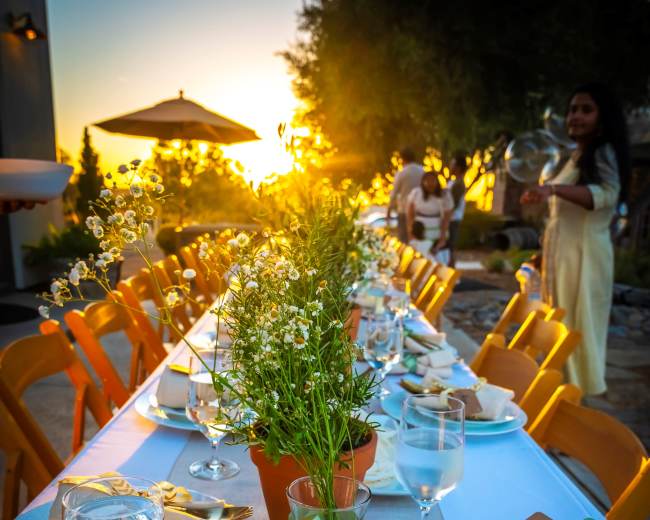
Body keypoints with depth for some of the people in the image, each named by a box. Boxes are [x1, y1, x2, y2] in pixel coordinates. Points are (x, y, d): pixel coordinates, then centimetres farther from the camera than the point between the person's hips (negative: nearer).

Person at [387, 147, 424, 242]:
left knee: (404, 239, 4)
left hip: (404, 210, -4)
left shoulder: (401, 173, -10)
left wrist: (388, 211, 2)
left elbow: (394, 194, -7)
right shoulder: (422, 171, 0)